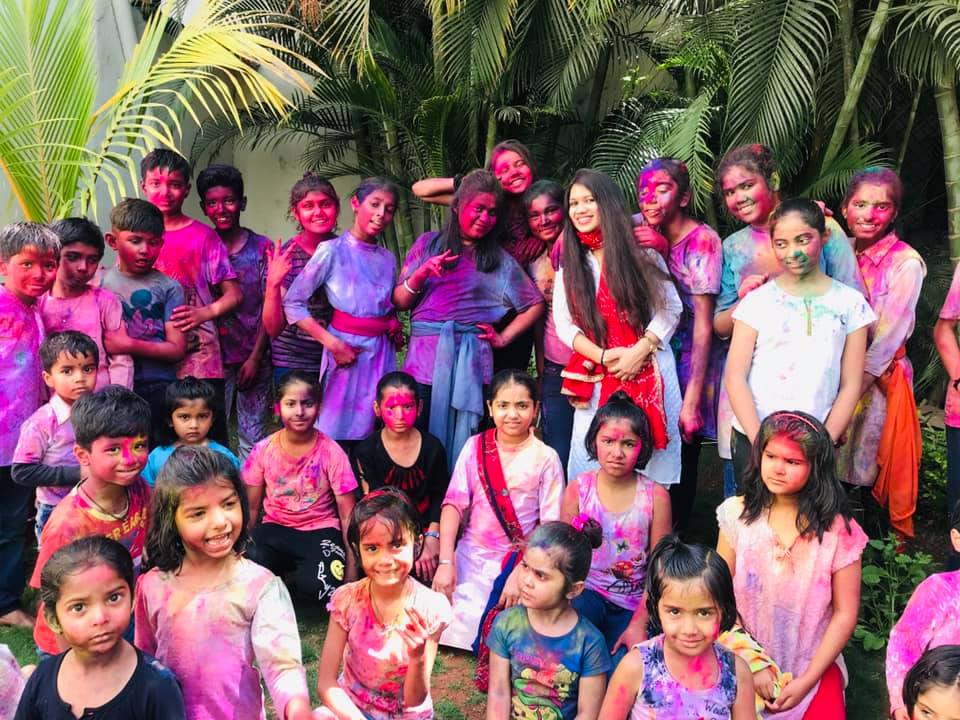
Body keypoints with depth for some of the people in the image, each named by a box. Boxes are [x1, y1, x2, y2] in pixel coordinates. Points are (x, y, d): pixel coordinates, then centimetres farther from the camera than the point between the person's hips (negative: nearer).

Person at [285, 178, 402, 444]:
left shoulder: (388, 258, 8)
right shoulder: (332, 251, -7)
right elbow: (292, 303, -9)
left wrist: (395, 327, -1)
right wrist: (332, 344, -16)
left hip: (382, 352, 5)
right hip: (346, 351, -5)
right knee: (336, 434, 2)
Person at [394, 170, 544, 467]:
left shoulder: (499, 260, 11)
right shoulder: (428, 244, 11)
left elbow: (535, 305, 13)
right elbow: (399, 302, 8)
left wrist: (504, 337, 4)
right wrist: (421, 274, -9)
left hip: (471, 362, 0)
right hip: (424, 357, 0)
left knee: (463, 446, -1)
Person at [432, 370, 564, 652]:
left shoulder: (545, 458, -7)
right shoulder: (475, 447, -1)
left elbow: (550, 526, -8)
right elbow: (454, 503, -5)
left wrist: (521, 574, -17)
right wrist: (445, 562, -14)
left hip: (519, 560, -2)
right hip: (471, 556, 2)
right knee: (450, 626, -10)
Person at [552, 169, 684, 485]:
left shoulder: (641, 251, 4)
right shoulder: (569, 266, 11)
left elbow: (670, 308, 0)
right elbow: (564, 324, 5)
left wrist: (640, 351, -14)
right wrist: (603, 356, -11)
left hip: (650, 372, -2)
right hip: (597, 379, 2)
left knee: (652, 463, 0)